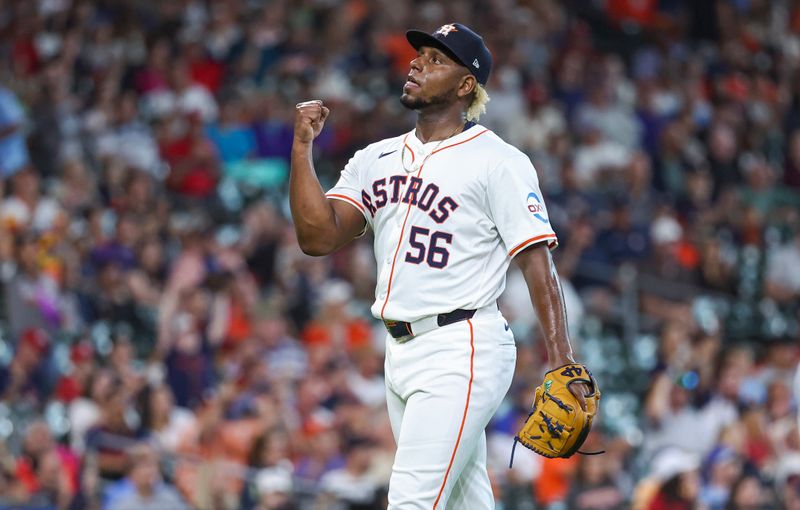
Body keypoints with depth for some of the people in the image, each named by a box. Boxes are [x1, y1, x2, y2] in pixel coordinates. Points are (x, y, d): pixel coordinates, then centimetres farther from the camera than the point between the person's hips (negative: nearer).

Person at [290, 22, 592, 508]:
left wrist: (562, 363, -20)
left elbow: (538, 263, -11)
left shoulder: (498, 162, -5)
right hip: (400, 354, 7)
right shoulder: (375, 160, 14)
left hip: (462, 353, -7)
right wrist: (303, 146, -3)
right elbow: (319, 237, 4)